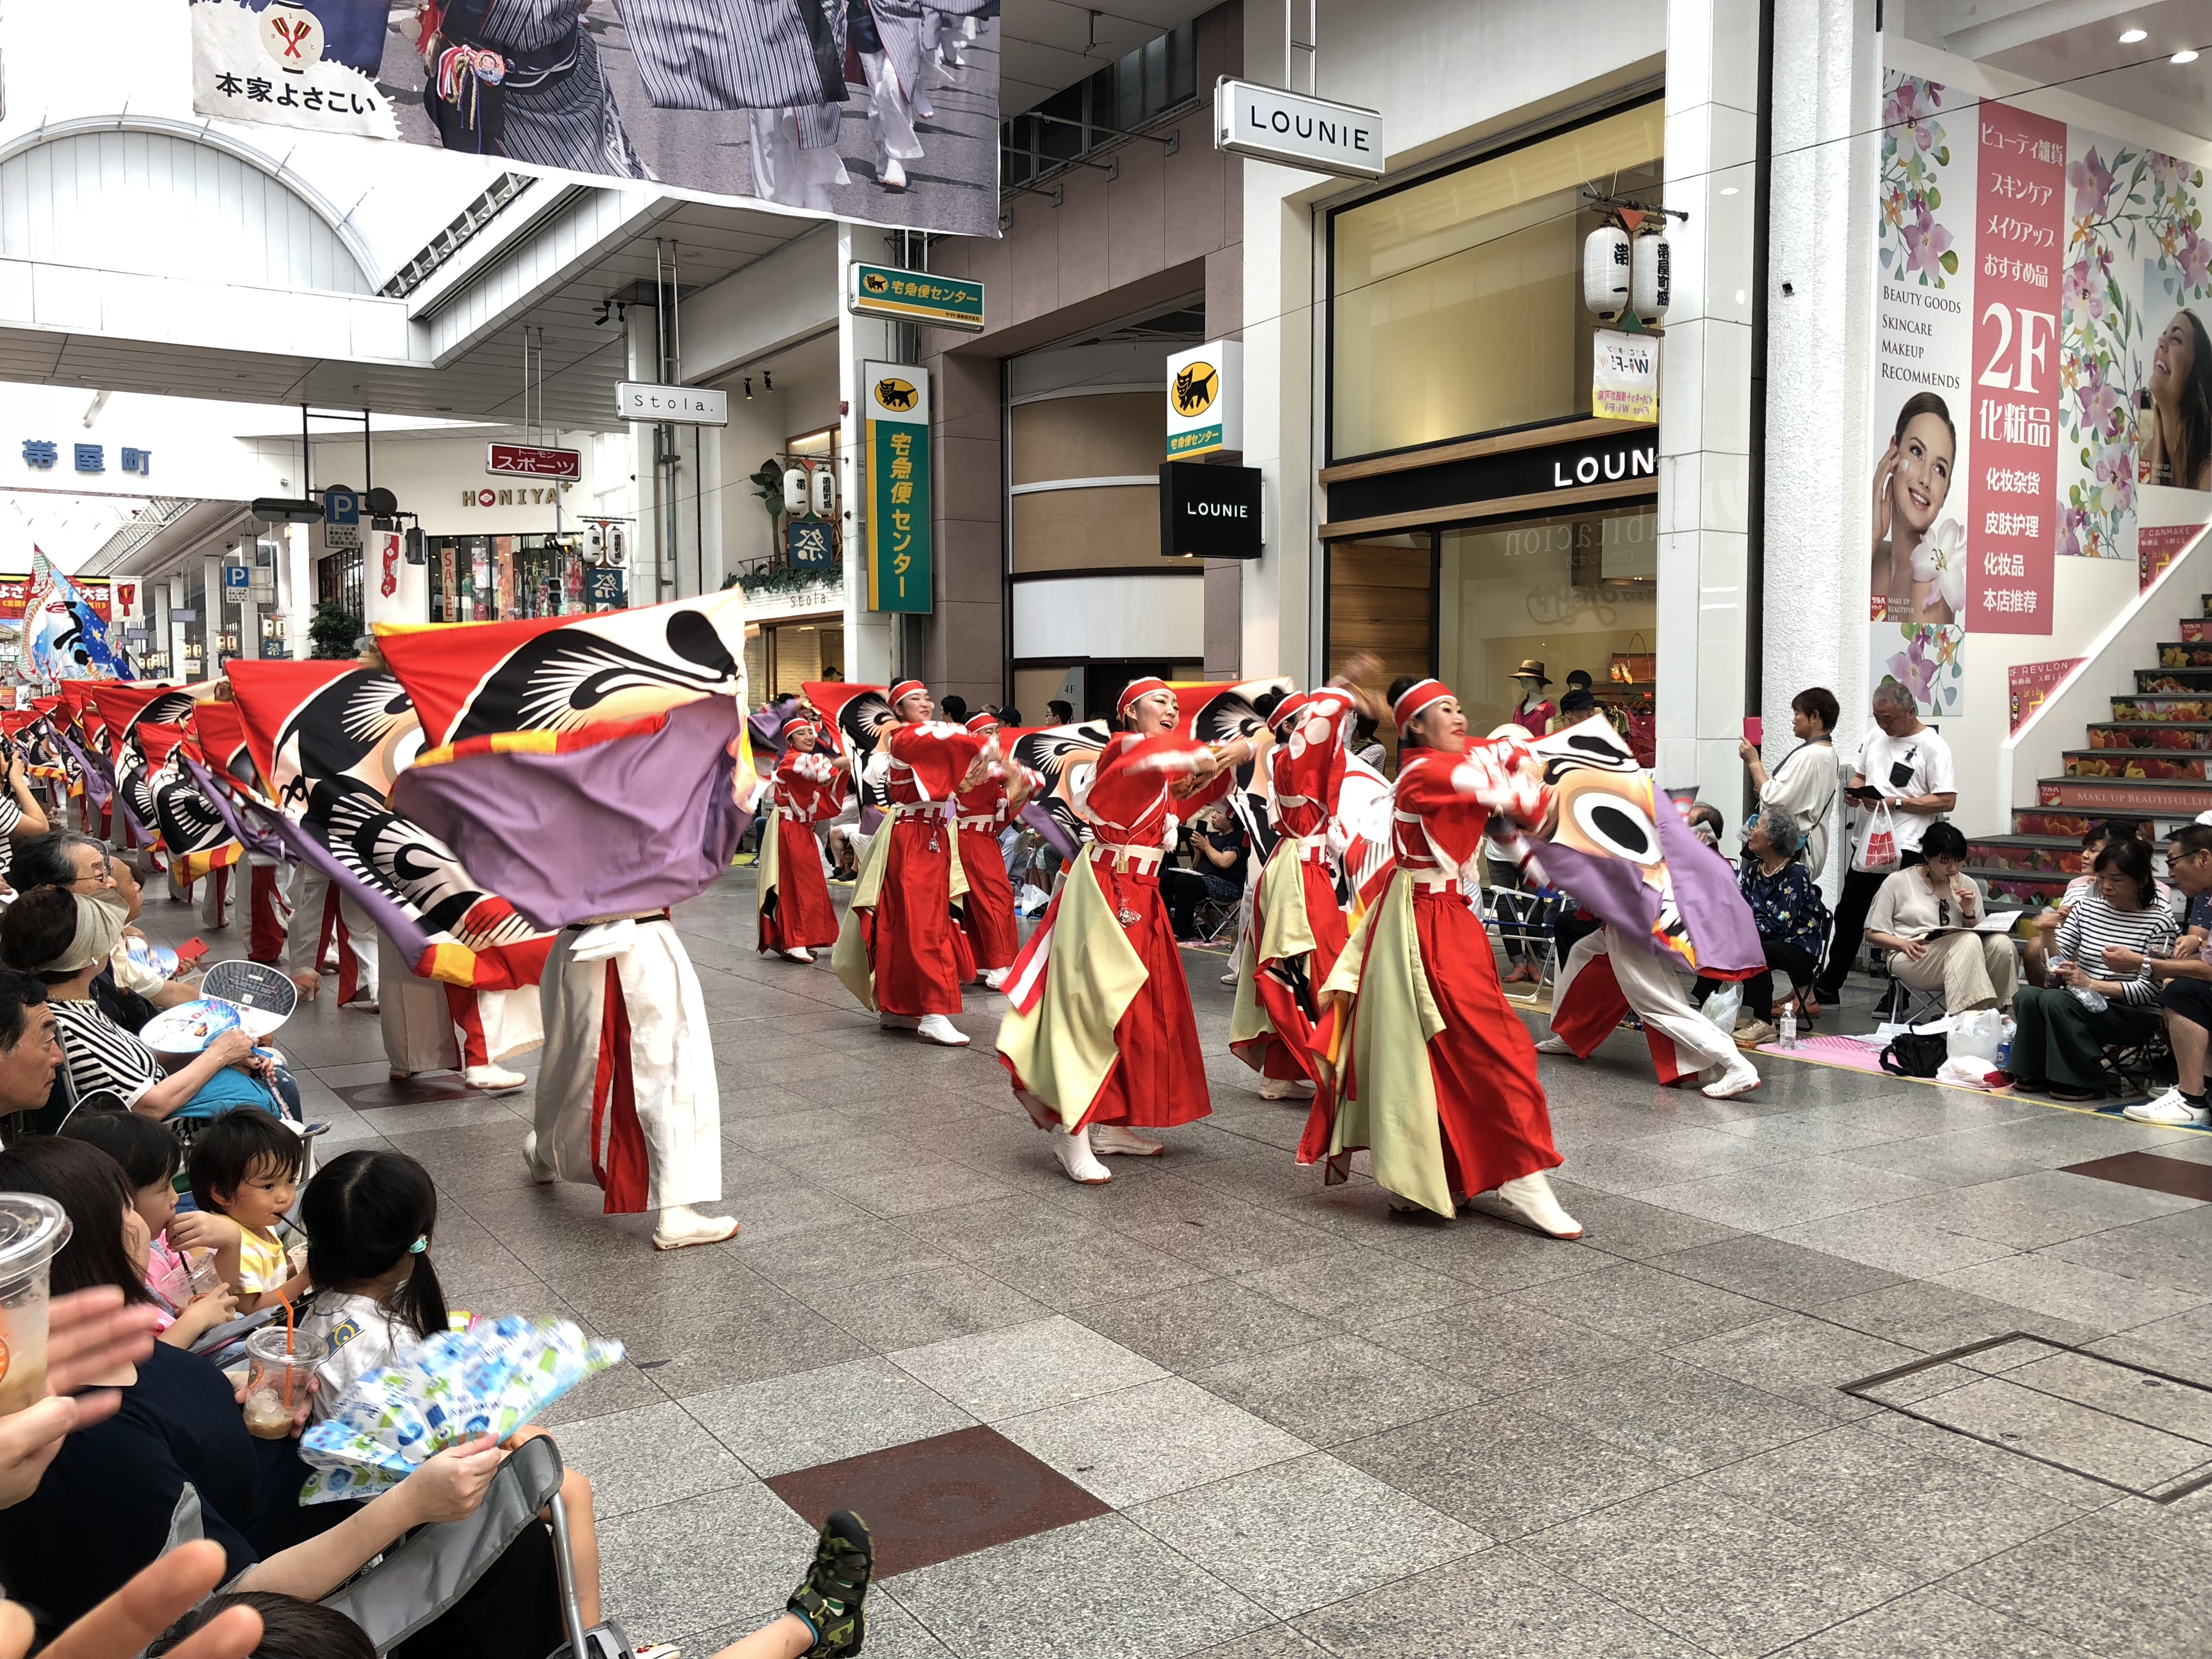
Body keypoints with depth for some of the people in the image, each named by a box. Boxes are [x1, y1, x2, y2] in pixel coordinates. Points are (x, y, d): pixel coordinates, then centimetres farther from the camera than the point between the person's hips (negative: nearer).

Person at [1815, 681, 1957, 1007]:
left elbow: (1947, 800, -15)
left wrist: (1897, 802, -18)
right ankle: (1828, 986, 22)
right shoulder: (1876, 736, 11)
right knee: (1848, 914, 12)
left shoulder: (1932, 746, -10)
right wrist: (1856, 791, 1)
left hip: (1905, 849, -7)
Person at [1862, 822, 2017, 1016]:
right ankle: (1965, 1017, -42)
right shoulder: (1898, 882, 4)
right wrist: (1904, 944, -12)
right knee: (1968, 941, -33)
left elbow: (1978, 931, 22)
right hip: (1912, 959, -4)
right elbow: (1872, 933, 6)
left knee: (2002, 943, -26)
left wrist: (1969, 914, 1)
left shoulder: (1968, 886, 16)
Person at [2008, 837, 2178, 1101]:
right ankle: (2034, 1075, -5)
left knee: (2055, 1000, -30)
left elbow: (2147, 990, -13)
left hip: (2137, 1016, -5)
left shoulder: (2159, 921, -8)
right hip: (2084, 1002, 5)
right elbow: (2058, 959, 6)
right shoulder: (2088, 906, 8)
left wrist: (2092, 984, -23)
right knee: (2027, 996, -24)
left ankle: (2084, 1083, -15)